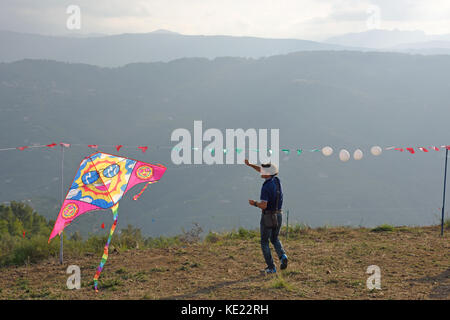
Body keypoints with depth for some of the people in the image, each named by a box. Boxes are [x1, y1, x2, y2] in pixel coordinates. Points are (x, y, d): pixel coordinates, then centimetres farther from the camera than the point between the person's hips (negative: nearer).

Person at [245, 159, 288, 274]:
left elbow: (263, 205, -29)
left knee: (264, 242, 8)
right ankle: (282, 256, -4)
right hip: (278, 216, 7)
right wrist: (249, 164, 13)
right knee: (275, 239, 24)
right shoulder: (276, 180, 2)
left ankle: (271, 267, 3)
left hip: (267, 218, -7)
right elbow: (263, 171, 17)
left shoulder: (266, 187, -22)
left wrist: (254, 203, -8)